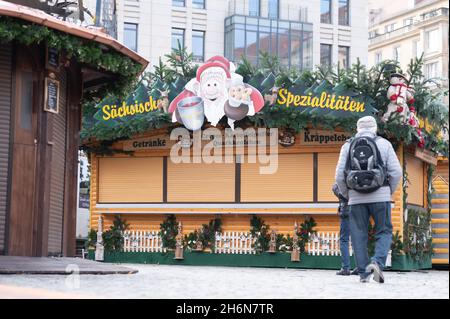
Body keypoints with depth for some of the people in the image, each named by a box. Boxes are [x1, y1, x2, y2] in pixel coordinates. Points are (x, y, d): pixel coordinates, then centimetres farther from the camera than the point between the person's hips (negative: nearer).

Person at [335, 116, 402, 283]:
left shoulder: (348, 145, 9)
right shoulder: (384, 144, 6)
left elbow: (339, 175, 4)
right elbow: (396, 172, -1)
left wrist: (346, 195, 17)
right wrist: (390, 192, 13)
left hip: (356, 197, 1)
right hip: (380, 196, -1)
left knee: (359, 235, 7)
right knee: (384, 232, 7)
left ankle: (364, 273, 4)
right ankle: (377, 262, -15)